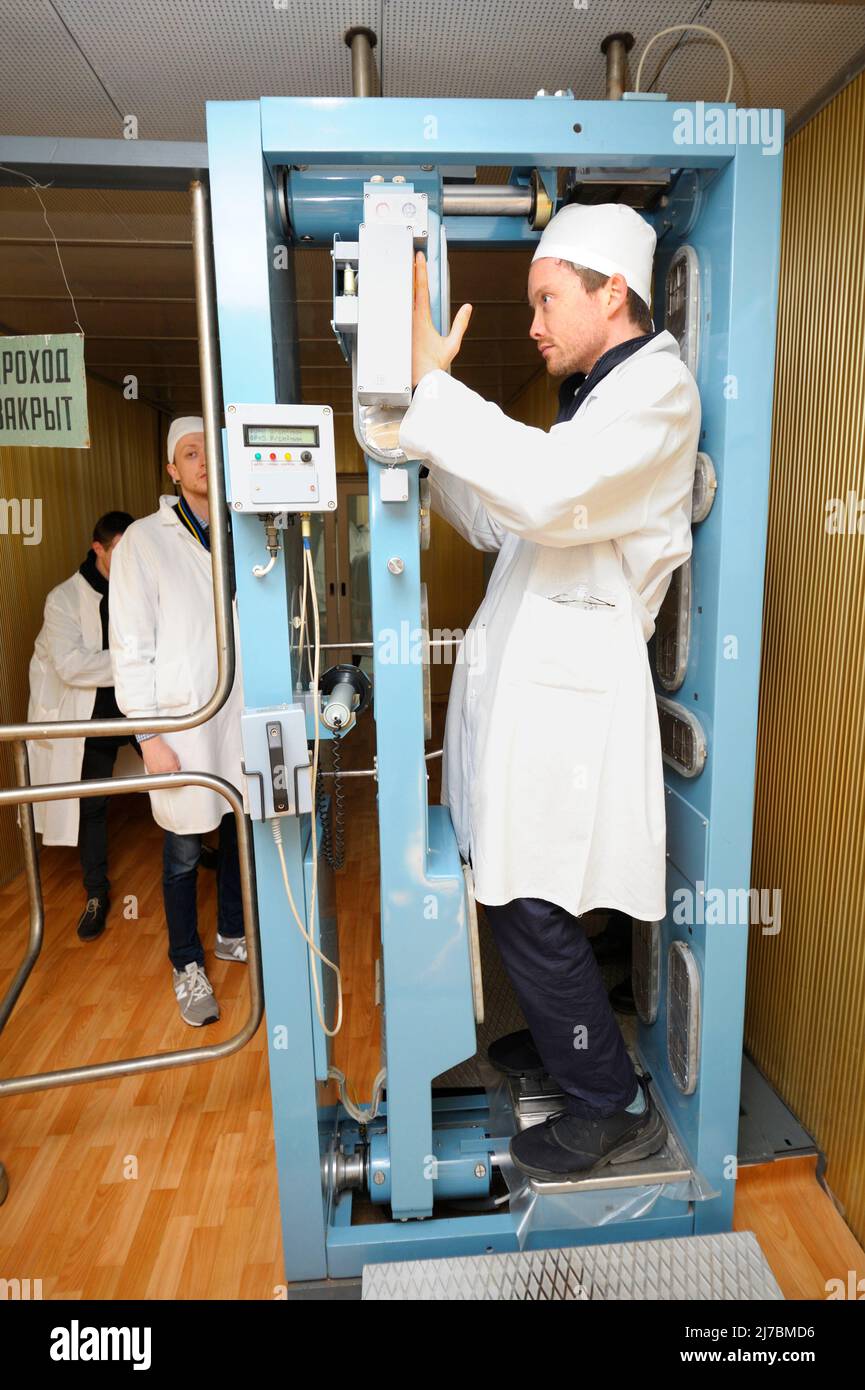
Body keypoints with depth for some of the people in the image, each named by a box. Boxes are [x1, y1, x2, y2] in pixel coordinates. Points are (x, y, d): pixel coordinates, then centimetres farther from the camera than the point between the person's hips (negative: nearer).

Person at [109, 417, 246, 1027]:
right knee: (184, 852, 6)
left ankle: (233, 934, 37)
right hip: (181, 723, -4)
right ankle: (188, 965, 26)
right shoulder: (145, 539, -3)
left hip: (242, 714, 4)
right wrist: (148, 733, -11)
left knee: (242, 832, 14)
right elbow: (130, 645, -6)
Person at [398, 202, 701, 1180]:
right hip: (527, 683, 9)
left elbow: (545, 490, -29)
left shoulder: (657, 388, -9)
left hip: (567, 700, -9)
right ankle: (561, 1036, 41)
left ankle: (612, 1106, 21)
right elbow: (502, 522, 21)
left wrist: (430, 381, -21)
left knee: (530, 908, -1)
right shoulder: (596, 400, 22)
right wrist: (423, 442, 12)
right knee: (518, 896, 18)